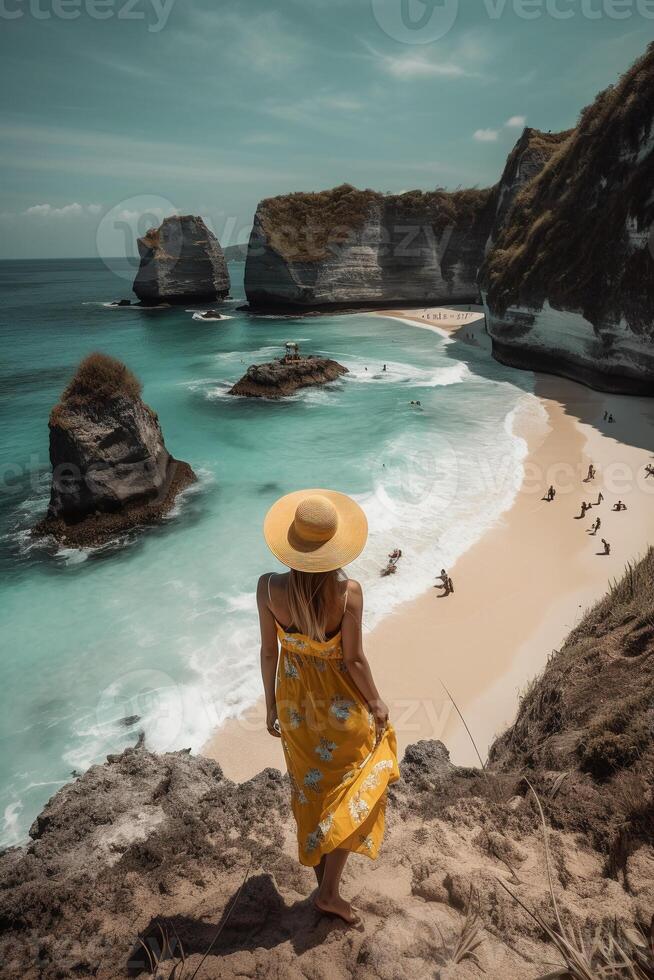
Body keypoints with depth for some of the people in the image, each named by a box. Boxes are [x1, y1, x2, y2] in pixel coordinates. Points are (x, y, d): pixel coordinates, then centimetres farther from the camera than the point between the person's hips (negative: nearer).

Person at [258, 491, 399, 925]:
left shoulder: (269, 587, -21)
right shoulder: (348, 590, -28)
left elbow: (269, 651, -9)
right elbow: (354, 659, -19)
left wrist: (271, 704, 6)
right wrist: (377, 703, -1)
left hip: (295, 698, 4)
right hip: (341, 701, -3)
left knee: (313, 783, 28)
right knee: (349, 789, 21)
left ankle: (321, 860, 51)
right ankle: (330, 890, 28)